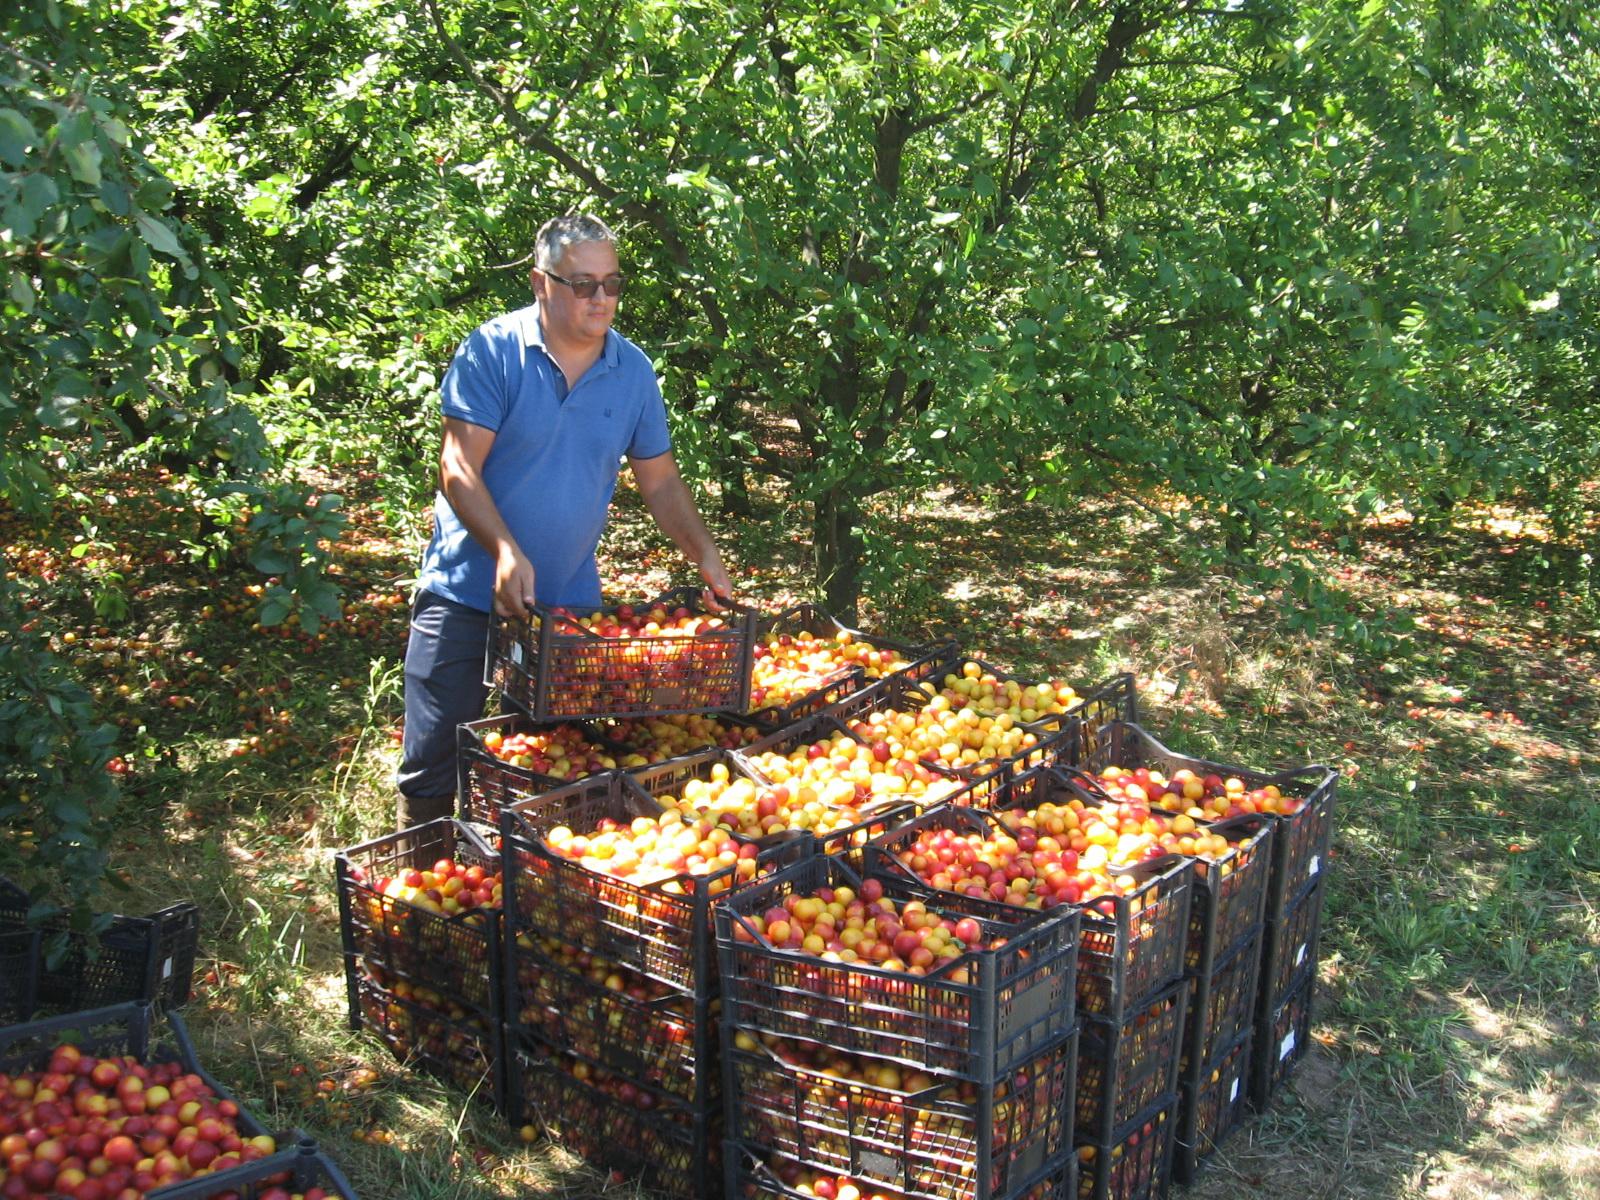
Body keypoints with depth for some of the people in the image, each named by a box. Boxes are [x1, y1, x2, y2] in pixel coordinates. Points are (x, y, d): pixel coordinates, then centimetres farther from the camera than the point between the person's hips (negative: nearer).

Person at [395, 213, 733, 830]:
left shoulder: (633, 370, 4)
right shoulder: (493, 351, -9)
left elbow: (660, 481, 11)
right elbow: (459, 469, -14)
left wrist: (705, 555, -2)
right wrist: (506, 553, -27)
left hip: (571, 600, 4)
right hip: (468, 593, -3)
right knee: (435, 763, 2)